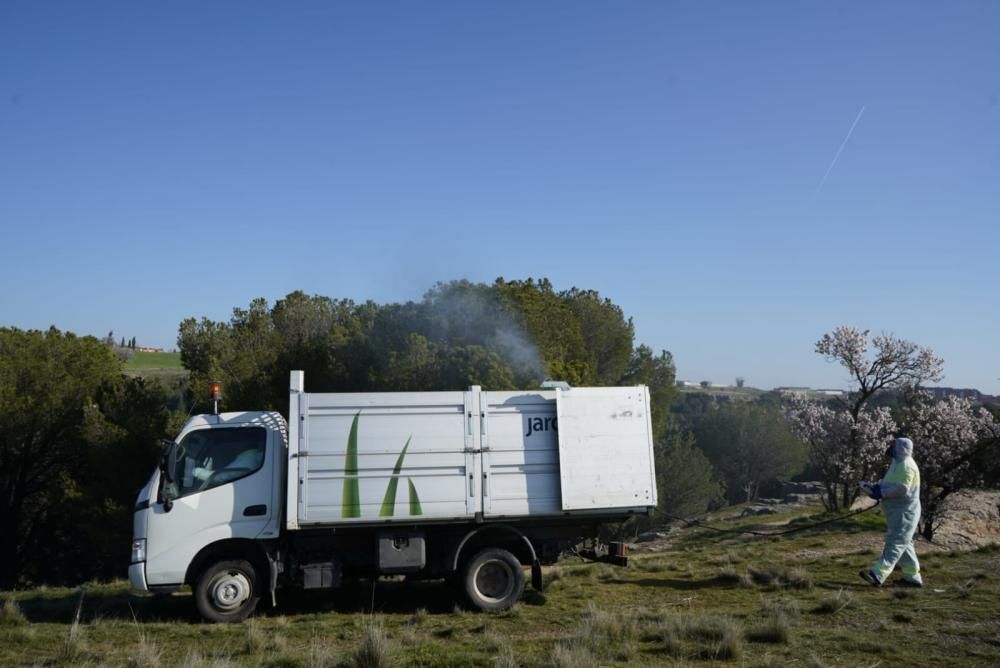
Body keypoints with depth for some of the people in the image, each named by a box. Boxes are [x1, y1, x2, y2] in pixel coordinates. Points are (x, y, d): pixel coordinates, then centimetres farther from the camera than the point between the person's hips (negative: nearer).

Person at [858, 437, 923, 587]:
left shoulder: (906, 465, -18)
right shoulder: (898, 463, 17)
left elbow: (902, 489, -27)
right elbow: (888, 481, 22)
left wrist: (881, 494, -24)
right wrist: (875, 486, 4)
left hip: (905, 513, -11)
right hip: (898, 513, 11)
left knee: (895, 543, -15)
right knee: (903, 544, 16)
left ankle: (877, 575, -24)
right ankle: (913, 576, 24)